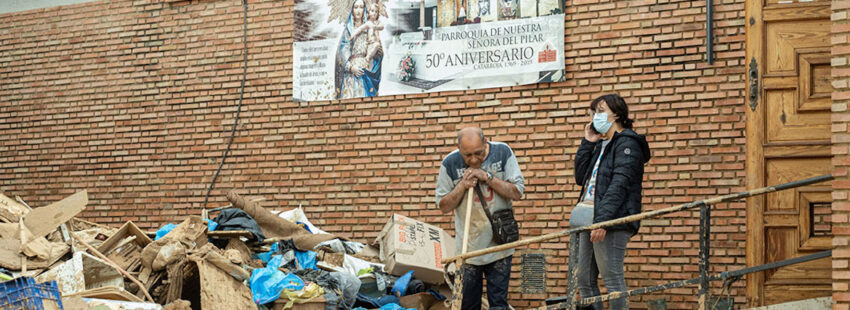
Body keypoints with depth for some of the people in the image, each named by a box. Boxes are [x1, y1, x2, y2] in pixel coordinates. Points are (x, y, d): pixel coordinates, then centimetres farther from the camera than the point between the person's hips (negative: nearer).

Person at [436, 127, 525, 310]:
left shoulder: (502, 153, -5)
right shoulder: (450, 164, -5)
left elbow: (517, 192, -6)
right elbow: (444, 206, 1)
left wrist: (488, 177, -16)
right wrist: (462, 186, -15)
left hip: (499, 245, 0)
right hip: (468, 247, 1)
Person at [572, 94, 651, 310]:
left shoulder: (627, 142, -6)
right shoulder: (601, 144, 22)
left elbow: (620, 184, -16)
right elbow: (581, 177, 19)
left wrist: (602, 220, -24)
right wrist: (587, 143, 13)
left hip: (611, 220, -9)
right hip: (589, 218, 10)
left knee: (612, 278, -10)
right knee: (585, 281, 8)